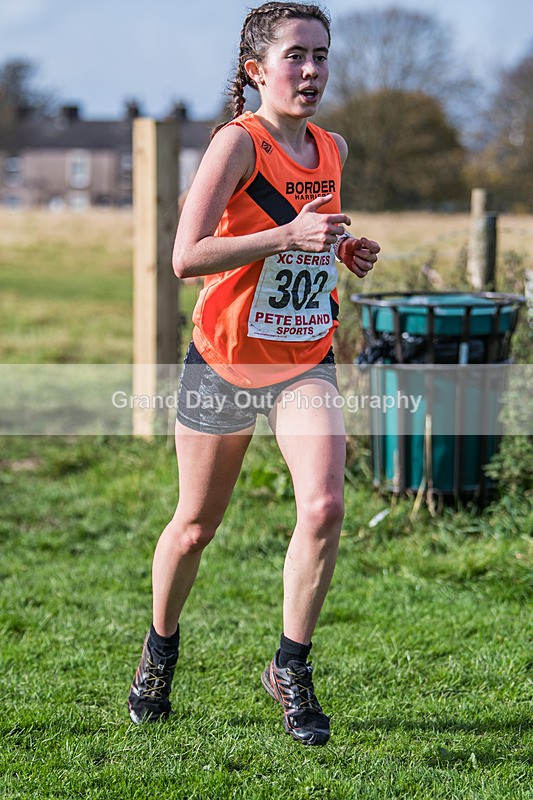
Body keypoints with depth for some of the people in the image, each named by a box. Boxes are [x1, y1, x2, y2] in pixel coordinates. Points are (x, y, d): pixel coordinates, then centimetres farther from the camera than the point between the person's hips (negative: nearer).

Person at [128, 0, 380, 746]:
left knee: (324, 507, -18)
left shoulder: (333, 149, 5)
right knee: (195, 525, 11)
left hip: (306, 363, 4)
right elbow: (186, 256, -25)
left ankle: (291, 668, 0)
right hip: (224, 361, -4)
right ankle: (160, 648, 38)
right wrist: (290, 235, -32)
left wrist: (343, 250, 4)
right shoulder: (238, 141, -15)